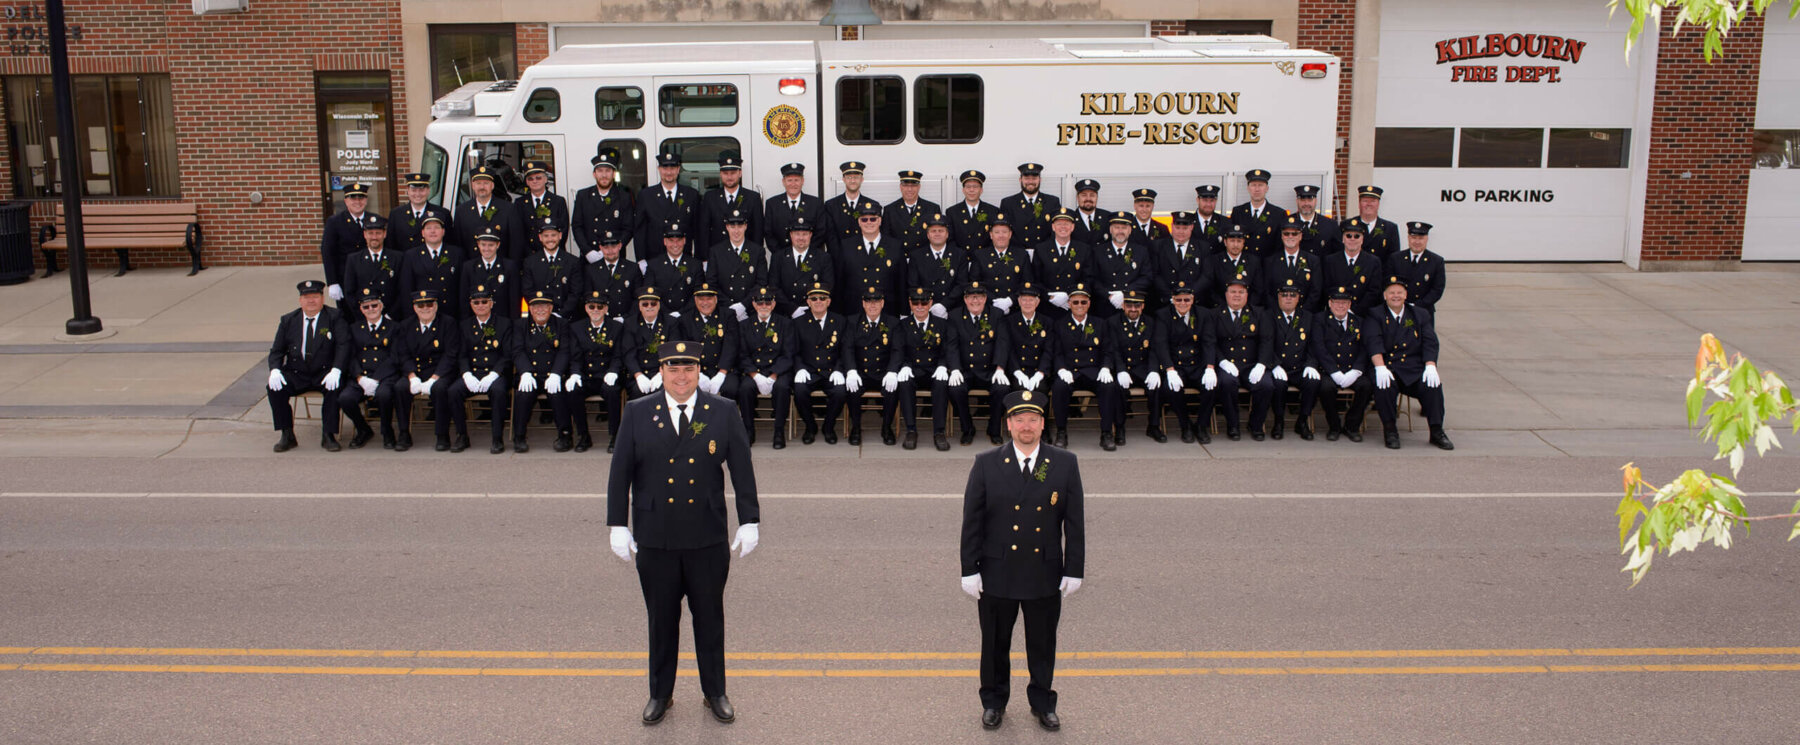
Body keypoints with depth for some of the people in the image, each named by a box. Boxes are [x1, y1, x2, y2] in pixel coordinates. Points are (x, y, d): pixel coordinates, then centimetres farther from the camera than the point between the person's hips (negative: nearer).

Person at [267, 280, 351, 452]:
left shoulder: (334, 318, 1)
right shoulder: (288, 321, 11)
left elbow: (343, 346, -10)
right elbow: (276, 351, 11)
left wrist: (335, 371, -25)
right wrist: (275, 370, -11)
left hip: (325, 374, -3)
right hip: (296, 375, 3)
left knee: (334, 388, -33)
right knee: (274, 388, -22)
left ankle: (329, 435, -22)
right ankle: (287, 435, -10)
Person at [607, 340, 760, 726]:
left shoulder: (724, 412, 0)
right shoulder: (637, 413, 1)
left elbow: (742, 470, 2)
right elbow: (620, 473, 3)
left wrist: (749, 522, 0)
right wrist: (618, 525, -1)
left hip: (708, 540, 0)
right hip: (655, 540, 0)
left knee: (710, 617, 11)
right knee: (661, 619, 11)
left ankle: (715, 693, 26)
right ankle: (660, 694, 27)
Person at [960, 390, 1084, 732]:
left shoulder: (1065, 464, -3)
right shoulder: (986, 464, -5)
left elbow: (1075, 521, 0)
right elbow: (972, 521, -3)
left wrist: (1074, 569, -1)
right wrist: (970, 569, -5)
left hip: (1045, 574, 0)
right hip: (997, 573, 0)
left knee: (1043, 644, 14)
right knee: (995, 643, 14)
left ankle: (1043, 703, 33)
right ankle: (994, 701, 33)